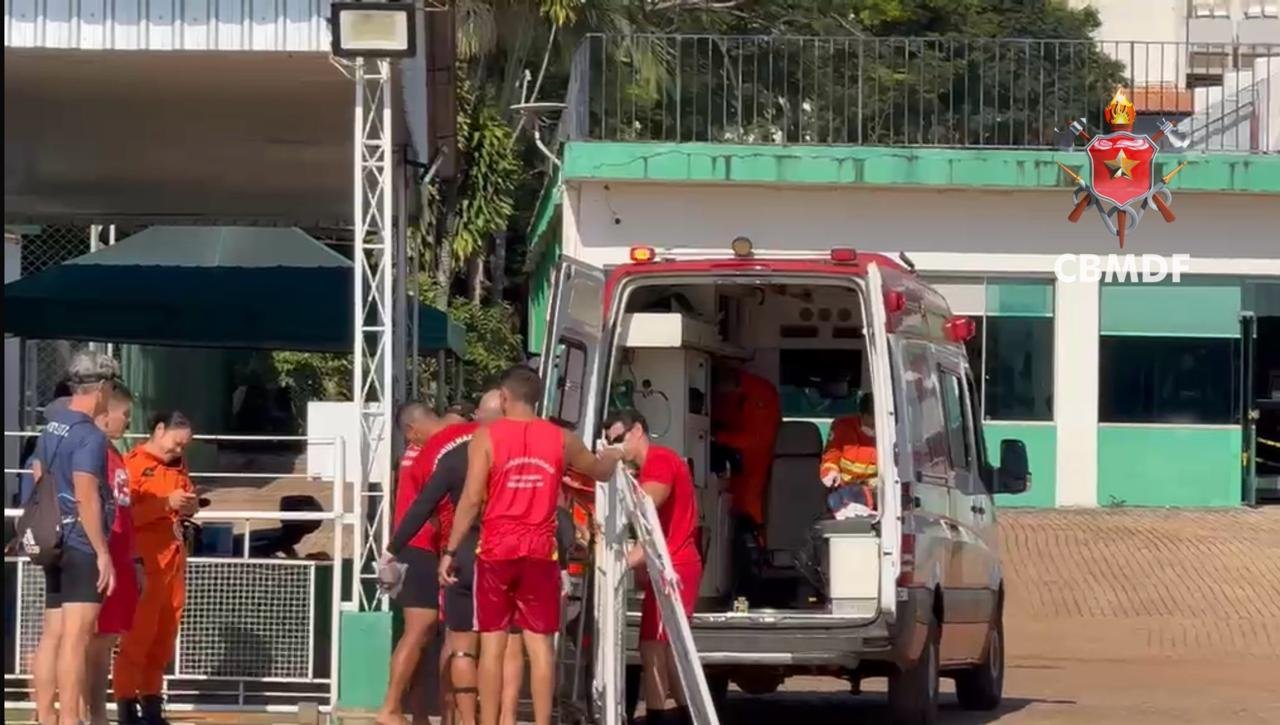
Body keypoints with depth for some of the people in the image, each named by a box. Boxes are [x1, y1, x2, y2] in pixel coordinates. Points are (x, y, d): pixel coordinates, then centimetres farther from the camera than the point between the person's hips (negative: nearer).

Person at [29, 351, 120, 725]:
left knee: (52, 633, 11)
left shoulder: (51, 428, 12)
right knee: (76, 636, -10)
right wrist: (103, 552, -18)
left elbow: (38, 478, 23)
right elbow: (86, 498, -20)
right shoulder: (90, 436, -15)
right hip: (82, 545, -9)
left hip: (54, 543, 9)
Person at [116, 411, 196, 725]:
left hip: (173, 560, 8)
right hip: (145, 562, -8)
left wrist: (190, 505, 5)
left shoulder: (177, 465, 15)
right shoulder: (132, 464, -9)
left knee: (164, 637, 10)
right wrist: (166, 503, -23)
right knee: (138, 634, -8)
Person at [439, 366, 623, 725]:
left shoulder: (487, 436, -3)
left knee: (493, 641, 3)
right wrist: (612, 456, 48)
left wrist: (450, 550, -2)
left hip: (497, 551, -2)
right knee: (539, 642, 5)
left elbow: (471, 500, -8)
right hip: (540, 552, 2)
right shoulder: (560, 439, 6)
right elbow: (601, 471, 24)